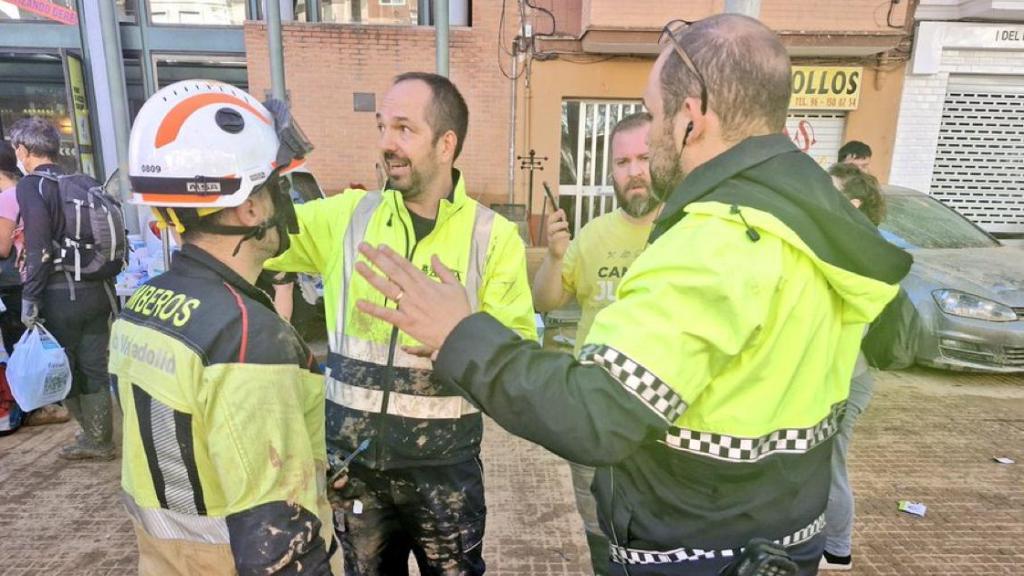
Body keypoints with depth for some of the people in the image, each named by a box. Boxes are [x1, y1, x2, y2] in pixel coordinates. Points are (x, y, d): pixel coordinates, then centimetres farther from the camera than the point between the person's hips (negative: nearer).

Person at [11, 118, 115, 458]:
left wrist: (29, 298, -12)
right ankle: (99, 439, 19)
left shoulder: (30, 186, -8)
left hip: (61, 293, -6)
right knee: (94, 367, 11)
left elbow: (39, 249, -17)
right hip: (98, 289, 6)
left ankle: (93, 436, 17)